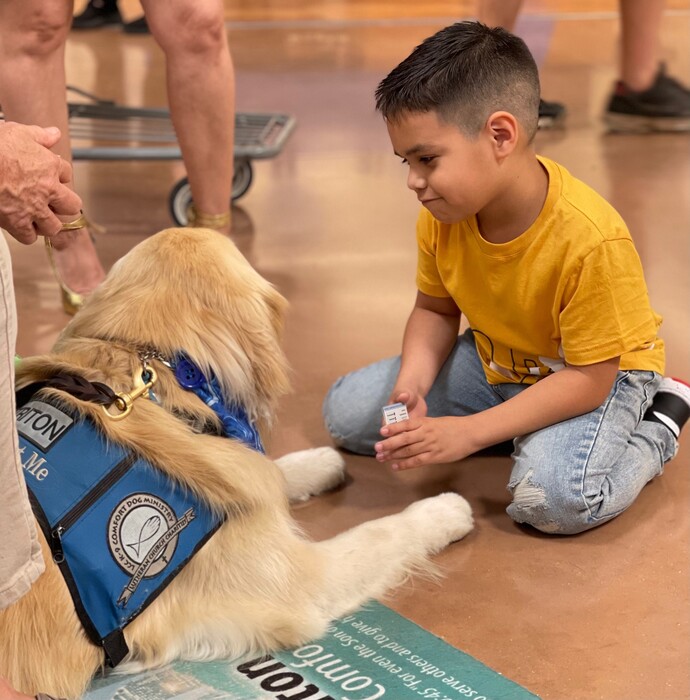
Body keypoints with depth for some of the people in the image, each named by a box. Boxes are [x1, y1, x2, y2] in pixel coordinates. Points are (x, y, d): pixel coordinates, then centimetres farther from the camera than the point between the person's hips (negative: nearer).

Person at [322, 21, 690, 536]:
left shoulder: (589, 240, -35)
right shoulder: (442, 214, -16)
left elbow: (588, 378, -29)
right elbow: (435, 310, 1)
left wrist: (470, 431, -32)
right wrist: (412, 386, -20)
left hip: (600, 373, -7)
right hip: (495, 361, 7)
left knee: (551, 497, -34)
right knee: (345, 413, -1)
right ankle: (523, 431, 6)